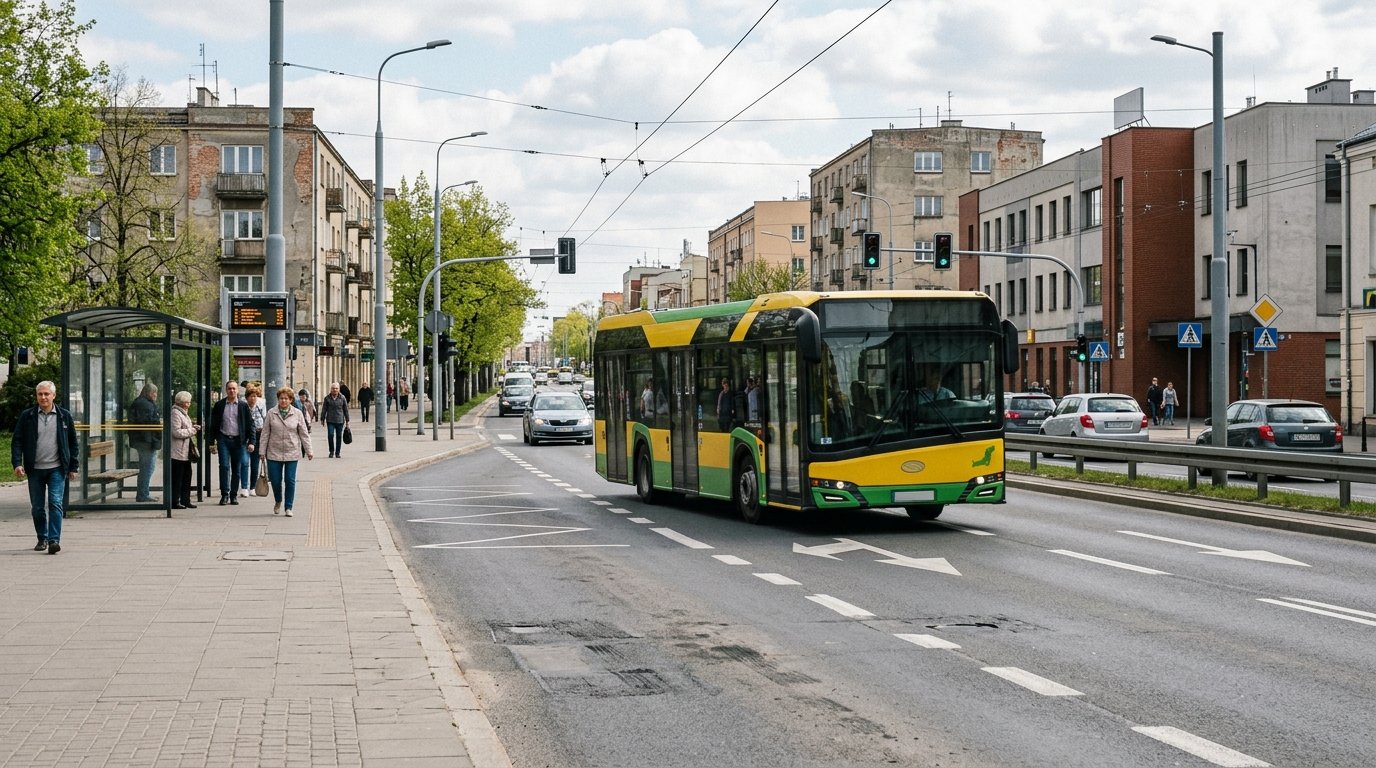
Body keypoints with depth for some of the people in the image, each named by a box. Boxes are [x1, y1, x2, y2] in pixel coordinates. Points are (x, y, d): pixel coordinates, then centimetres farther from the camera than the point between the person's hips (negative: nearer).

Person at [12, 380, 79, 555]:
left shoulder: (64, 416, 4)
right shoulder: (27, 416, 3)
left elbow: (73, 442, 10)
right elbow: (17, 441, 2)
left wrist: (73, 467, 7)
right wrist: (17, 463, -12)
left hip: (57, 469, -1)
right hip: (35, 470, 1)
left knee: (55, 504, -13)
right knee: (37, 507, 8)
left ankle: (54, 540, -14)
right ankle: (42, 539, 23)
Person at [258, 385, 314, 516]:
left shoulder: (297, 414, 2)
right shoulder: (271, 413, 2)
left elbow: (304, 434, 5)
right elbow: (265, 433, 4)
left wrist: (309, 451, 2)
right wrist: (262, 451, 2)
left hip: (292, 453, 0)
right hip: (274, 453, 0)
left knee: (290, 481, -2)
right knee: (275, 480, 3)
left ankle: (288, 507, 9)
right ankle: (278, 501, 31)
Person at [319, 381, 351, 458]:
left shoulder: (342, 398, 1)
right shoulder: (327, 398, 2)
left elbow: (346, 409, 6)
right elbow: (324, 409, 8)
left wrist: (347, 420, 6)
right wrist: (322, 419, 7)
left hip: (340, 420, 0)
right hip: (330, 420, 0)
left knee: (339, 436, 5)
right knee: (330, 435, -9)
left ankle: (337, 453, 16)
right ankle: (331, 451, 6)